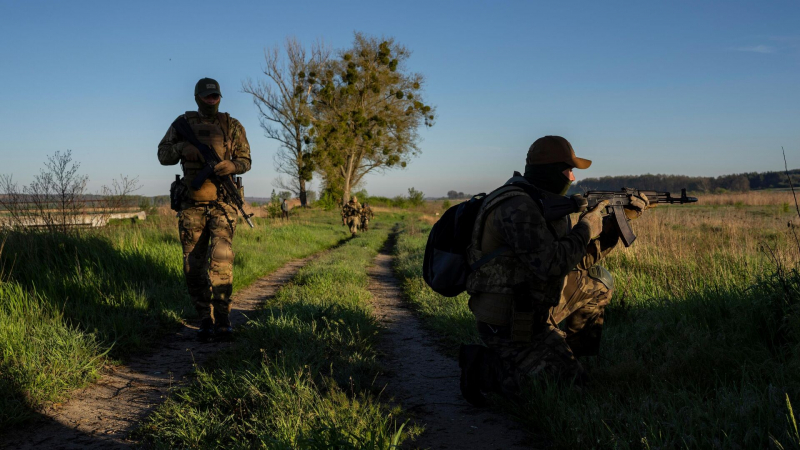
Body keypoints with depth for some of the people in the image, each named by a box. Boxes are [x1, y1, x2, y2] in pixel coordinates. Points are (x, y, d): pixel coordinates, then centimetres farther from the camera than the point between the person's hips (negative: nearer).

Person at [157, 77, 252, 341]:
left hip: (222, 202, -2)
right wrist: (182, 148, -13)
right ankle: (204, 319, 12)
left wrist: (232, 166, -14)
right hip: (192, 203, 2)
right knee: (194, 265, 2)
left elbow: (245, 160, 8)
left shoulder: (233, 126, 5)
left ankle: (222, 317, -7)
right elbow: (163, 156, 7)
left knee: (221, 258, -17)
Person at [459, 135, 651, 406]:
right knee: (571, 384, -6)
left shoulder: (542, 204, 10)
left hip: (531, 310, 10)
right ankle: (484, 368, -2)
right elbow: (551, 264, -31)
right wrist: (586, 229, -15)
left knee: (598, 283, 16)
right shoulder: (518, 208, -22)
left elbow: (580, 259, 14)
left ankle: (568, 354, 23)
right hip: (511, 326, -10)